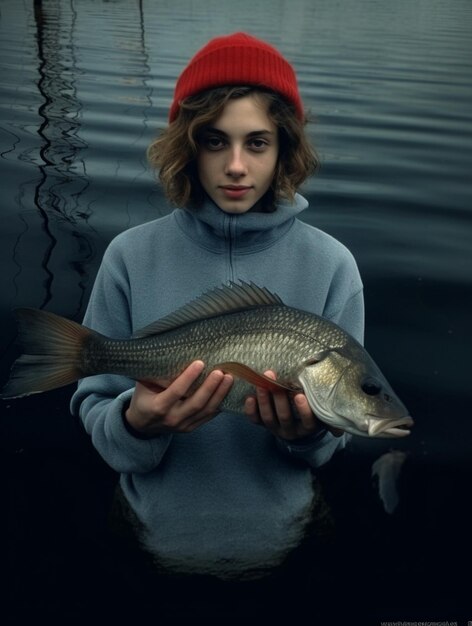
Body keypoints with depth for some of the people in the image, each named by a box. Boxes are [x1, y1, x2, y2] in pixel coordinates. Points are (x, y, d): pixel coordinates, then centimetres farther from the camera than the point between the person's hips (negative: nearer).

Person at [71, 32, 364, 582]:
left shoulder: (330, 264, -14)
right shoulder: (132, 257, -15)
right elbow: (95, 409, -10)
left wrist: (309, 432, -29)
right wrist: (135, 423, -32)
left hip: (278, 534, 1)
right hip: (158, 531, 0)